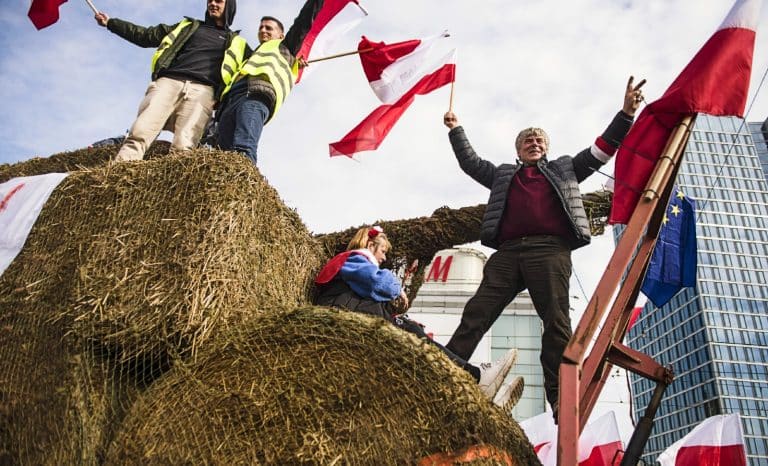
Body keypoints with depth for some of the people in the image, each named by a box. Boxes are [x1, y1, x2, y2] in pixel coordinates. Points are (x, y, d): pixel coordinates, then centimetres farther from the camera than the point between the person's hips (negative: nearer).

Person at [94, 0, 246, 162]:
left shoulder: (236, 43, 28)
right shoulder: (188, 26, 32)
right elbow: (146, 35, 32)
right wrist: (110, 22, 31)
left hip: (201, 90, -1)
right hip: (169, 82, 2)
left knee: (183, 147, -26)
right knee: (140, 133, -23)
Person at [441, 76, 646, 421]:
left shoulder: (564, 168, 28)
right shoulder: (503, 174, 32)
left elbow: (602, 150, 23)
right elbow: (470, 162, 36)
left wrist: (626, 113, 14)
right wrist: (455, 130, 34)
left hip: (550, 250, -2)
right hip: (507, 252, 2)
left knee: (556, 322, -13)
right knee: (475, 315, -10)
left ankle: (560, 401, -15)